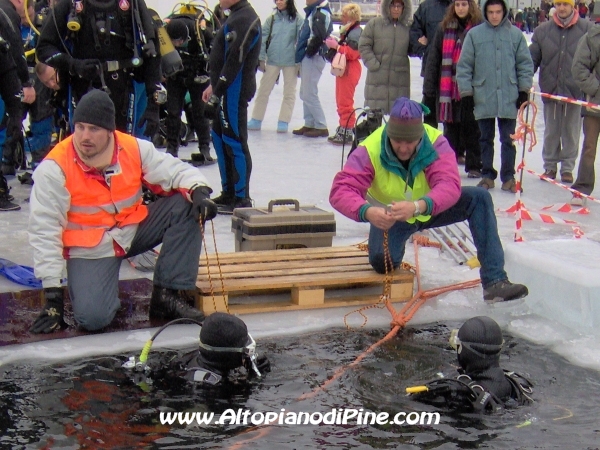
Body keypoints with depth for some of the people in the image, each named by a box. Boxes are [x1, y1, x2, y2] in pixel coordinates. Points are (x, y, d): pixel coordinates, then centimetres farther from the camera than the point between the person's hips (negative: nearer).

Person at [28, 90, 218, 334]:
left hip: (134, 230, 4)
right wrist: (52, 293, -19)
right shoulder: (55, 167, -18)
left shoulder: (134, 148, -10)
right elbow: (44, 229, -17)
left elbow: (174, 170, -1)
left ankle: (167, 295, -9)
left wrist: (198, 190, -26)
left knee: (185, 205, -16)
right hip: (90, 249, -4)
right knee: (92, 316, -27)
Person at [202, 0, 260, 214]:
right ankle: (228, 194, 25)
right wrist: (214, 85, 19)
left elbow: (234, 60, -23)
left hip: (234, 91, -11)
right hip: (226, 91, 11)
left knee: (235, 142, -5)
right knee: (220, 138, 16)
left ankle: (242, 199, 1)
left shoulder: (243, 20, -18)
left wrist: (217, 90, -19)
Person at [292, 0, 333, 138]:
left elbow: (319, 36, -26)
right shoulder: (313, 12, 17)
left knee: (309, 94, -8)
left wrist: (309, 50, -15)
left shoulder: (321, 13, -15)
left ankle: (321, 127, -3)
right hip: (307, 58, 10)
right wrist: (302, 53, 11)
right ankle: (309, 124, 22)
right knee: (305, 93, 15)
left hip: (313, 58, -10)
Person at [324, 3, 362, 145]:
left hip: (350, 70, -11)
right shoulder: (347, 30, 19)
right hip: (343, 68, 11)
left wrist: (336, 46, -20)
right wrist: (334, 43, 8)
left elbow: (352, 53, -22)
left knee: (345, 102, -11)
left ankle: (347, 132, -10)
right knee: (340, 101, 15)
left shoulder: (356, 32, -13)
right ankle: (343, 129, 23)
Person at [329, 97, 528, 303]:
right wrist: (366, 212, -58)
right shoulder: (370, 150, -28)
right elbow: (341, 191, -36)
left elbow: (450, 185, -39)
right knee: (381, 262, -27)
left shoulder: (435, 142, -26)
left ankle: (495, 282, -22)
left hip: (431, 209, 2)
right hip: (390, 217, -1)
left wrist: (418, 206, -59)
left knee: (479, 198, -21)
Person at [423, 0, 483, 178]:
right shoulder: (445, 28, 7)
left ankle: (474, 166, 12)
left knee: (471, 127, 3)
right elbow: (433, 59, 7)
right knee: (450, 127, 9)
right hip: (448, 88, 2)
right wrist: (428, 89, 3)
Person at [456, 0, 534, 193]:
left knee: (508, 140, 4)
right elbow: (464, 66, 1)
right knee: (486, 139, 10)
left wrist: (524, 89, 1)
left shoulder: (516, 34, 1)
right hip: (483, 98, 0)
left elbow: (525, 64, 5)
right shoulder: (474, 34, -1)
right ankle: (487, 175, 19)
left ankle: (508, 177, 11)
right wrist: (466, 91, -1)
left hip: (509, 98, 0)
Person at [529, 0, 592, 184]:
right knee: (551, 131, 12)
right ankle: (550, 166, 23)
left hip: (576, 91, -2)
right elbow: (532, 59, 6)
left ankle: (567, 168, 18)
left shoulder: (587, 29, -2)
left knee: (571, 132, 8)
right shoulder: (543, 30, 3)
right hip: (550, 90, 2)